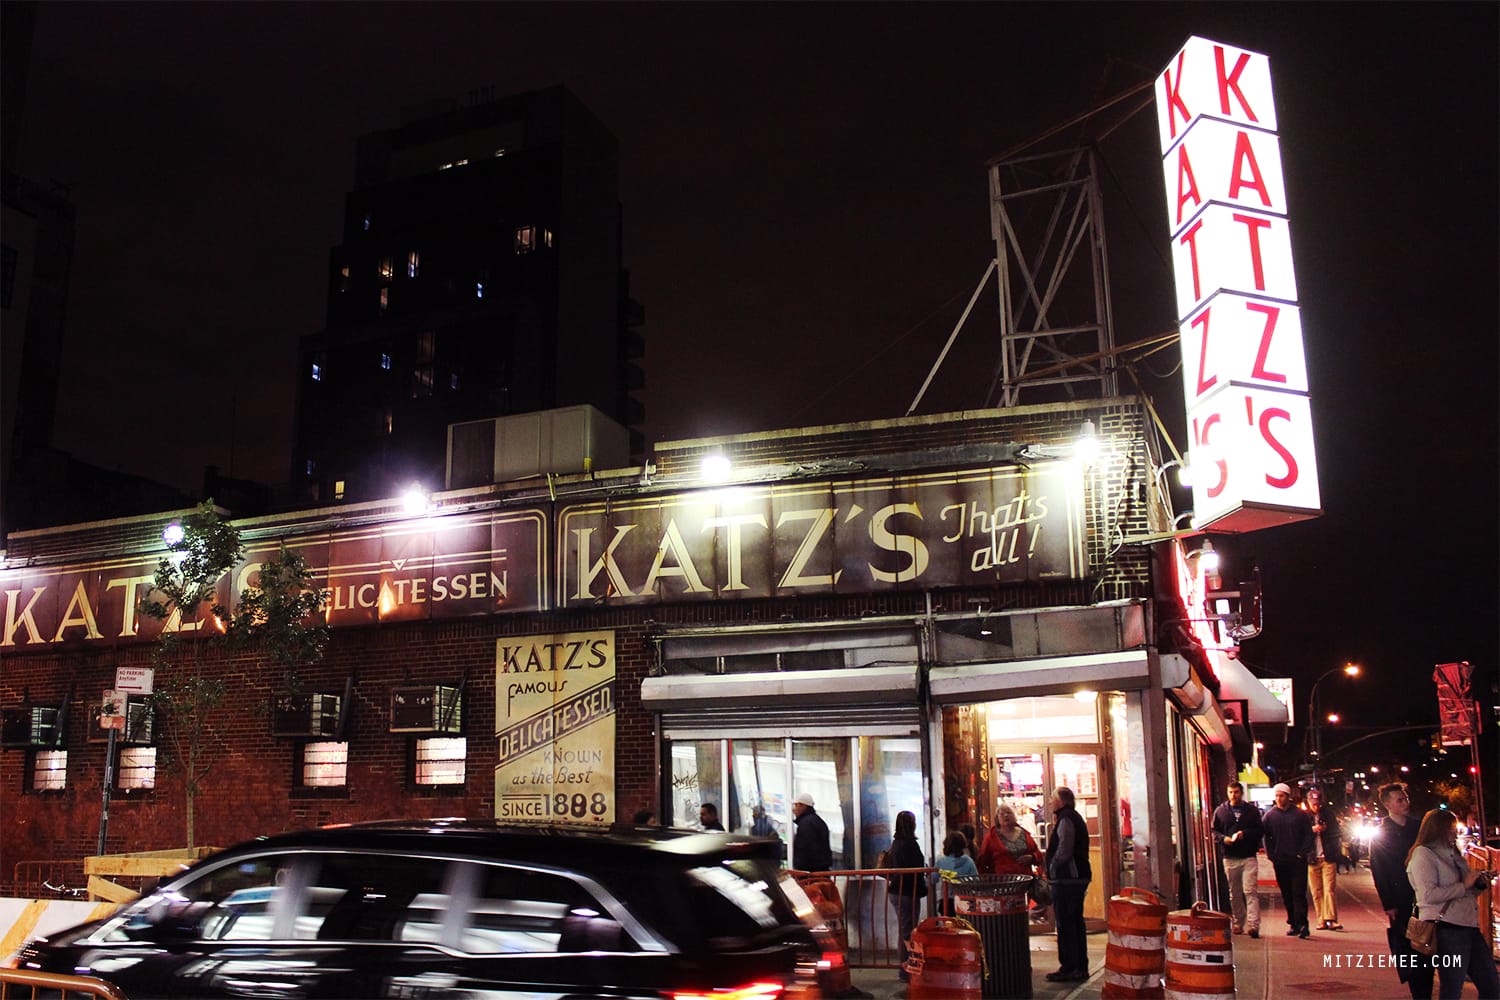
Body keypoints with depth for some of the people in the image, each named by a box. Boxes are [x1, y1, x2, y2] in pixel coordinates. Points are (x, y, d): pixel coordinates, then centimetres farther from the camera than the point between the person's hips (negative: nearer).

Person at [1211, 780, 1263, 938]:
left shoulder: (1252, 810, 5)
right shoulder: (1220, 811, 9)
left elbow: (1259, 831, 3)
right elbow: (1214, 831, 10)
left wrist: (1245, 833, -14)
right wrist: (1223, 838, -10)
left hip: (1249, 857, -2)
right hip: (1230, 858, 2)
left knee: (1250, 891, -11)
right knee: (1234, 894, 9)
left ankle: (1253, 924, -15)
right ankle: (1237, 923, 19)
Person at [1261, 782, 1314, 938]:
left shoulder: (1300, 814, 2)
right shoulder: (1269, 815, 5)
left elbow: (1309, 835, 3)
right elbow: (1263, 835, 5)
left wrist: (1302, 854, -6)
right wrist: (1271, 855, -2)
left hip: (1298, 861, -2)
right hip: (1280, 861, 2)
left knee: (1299, 894, -8)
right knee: (1287, 895, 8)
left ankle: (1301, 924, -11)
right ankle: (1293, 924, 16)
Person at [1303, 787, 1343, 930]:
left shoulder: (1329, 814, 5)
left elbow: (1336, 832, 9)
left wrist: (1325, 829, -10)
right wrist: (1311, 829, -15)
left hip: (1328, 858, -1)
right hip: (1312, 859, 1)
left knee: (1329, 889, -10)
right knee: (1316, 892, 2)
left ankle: (1331, 920, -13)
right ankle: (1322, 921, 6)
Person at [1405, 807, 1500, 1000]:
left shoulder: (1451, 853, 19)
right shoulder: (1423, 854, -8)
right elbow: (1428, 895, -20)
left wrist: (1480, 884, 8)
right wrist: (1464, 885, -14)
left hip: (1469, 926, 9)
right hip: (1447, 929, -9)